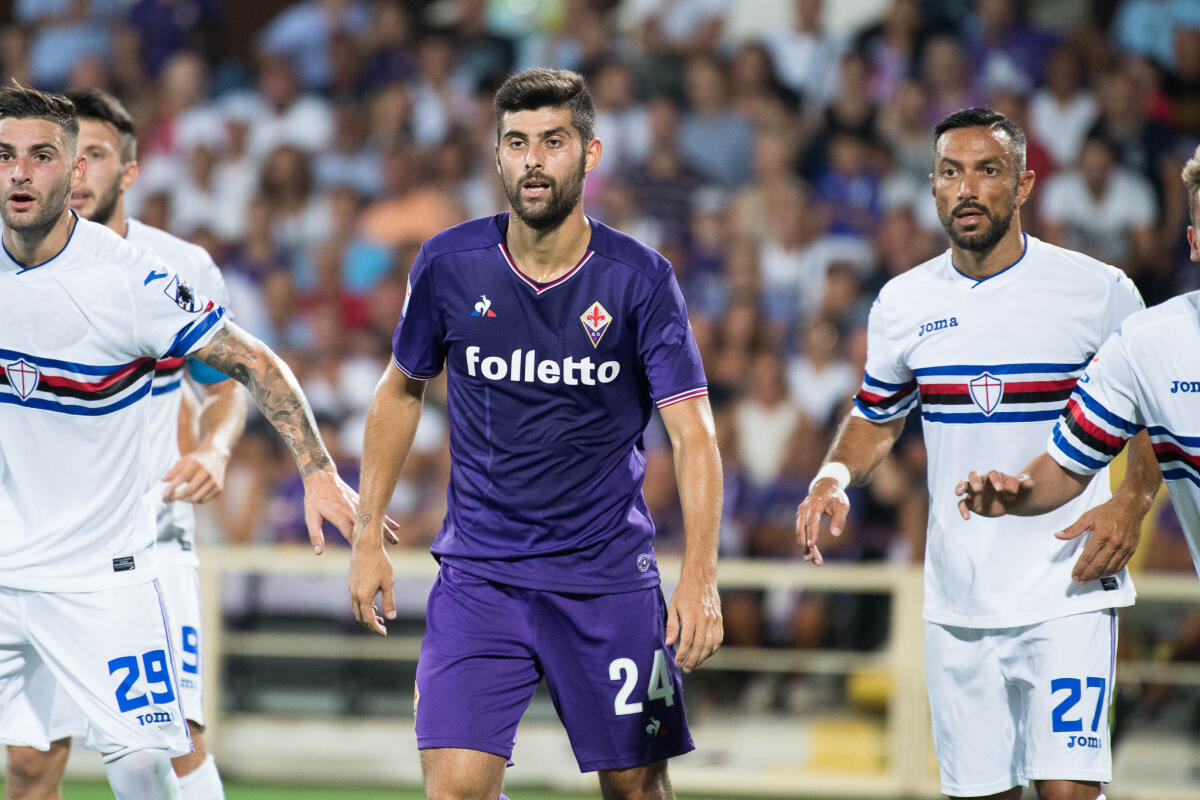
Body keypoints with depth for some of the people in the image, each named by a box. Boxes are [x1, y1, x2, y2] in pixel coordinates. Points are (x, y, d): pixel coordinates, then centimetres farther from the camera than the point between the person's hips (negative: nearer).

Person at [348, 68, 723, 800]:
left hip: (609, 575, 0)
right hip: (478, 572, 0)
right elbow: (401, 391, 12)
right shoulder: (450, 265, -4)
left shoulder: (640, 279, -9)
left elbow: (693, 434, -12)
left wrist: (700, 575, -24)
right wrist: (369, 535, 9)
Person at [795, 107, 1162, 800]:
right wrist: (834, 476, 1)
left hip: (1068, 591, -4)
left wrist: (1132, 502, -12)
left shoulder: (1098, 290, -4)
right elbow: (877, 417, 22)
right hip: (958, 603, 4)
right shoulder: (904, 302, 7)